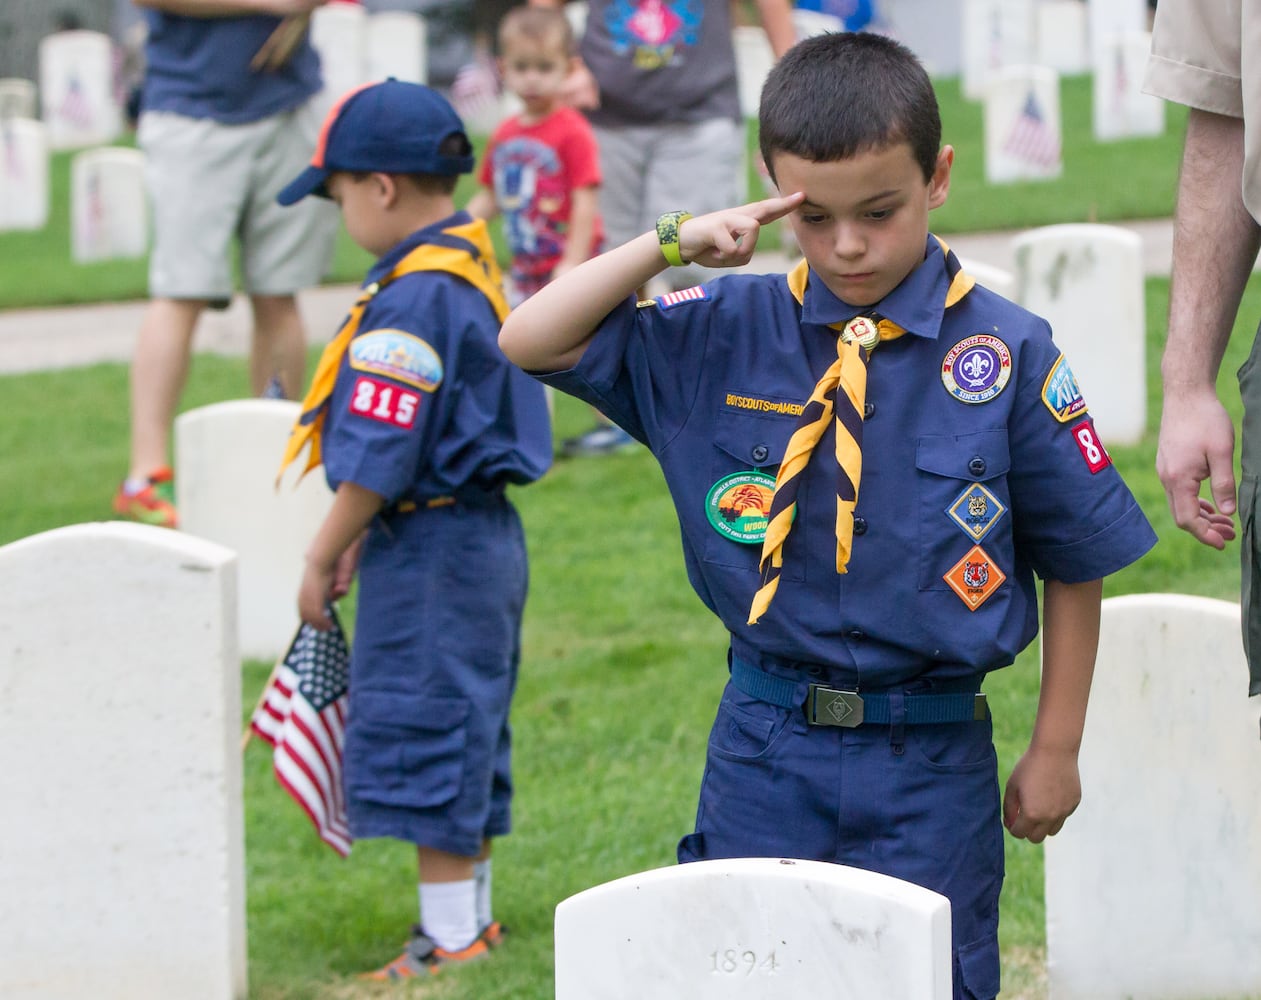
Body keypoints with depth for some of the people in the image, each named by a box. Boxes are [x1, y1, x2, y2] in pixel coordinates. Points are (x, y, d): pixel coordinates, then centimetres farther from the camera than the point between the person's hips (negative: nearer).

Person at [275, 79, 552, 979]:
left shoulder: (412, 301, -20)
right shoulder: (475, 271, 11)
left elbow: (380, 455, -21)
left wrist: (323, 559, -10)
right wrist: (363, 537, 17)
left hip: (432, 551, -10)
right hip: (483, 534, 10)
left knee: (424, 731, -4)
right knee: (465, 740, 18)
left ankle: (451, 939, 1)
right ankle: (472, 914, 27)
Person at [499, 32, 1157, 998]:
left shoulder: (1005, 354, -6)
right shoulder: (723, 338, 0)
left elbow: (1075, 563, 1)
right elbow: (531, 342, 0)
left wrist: (1056, 748, 3)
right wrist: (669, 245, -9)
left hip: (932, 769, -2)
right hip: (764, 750, 2)